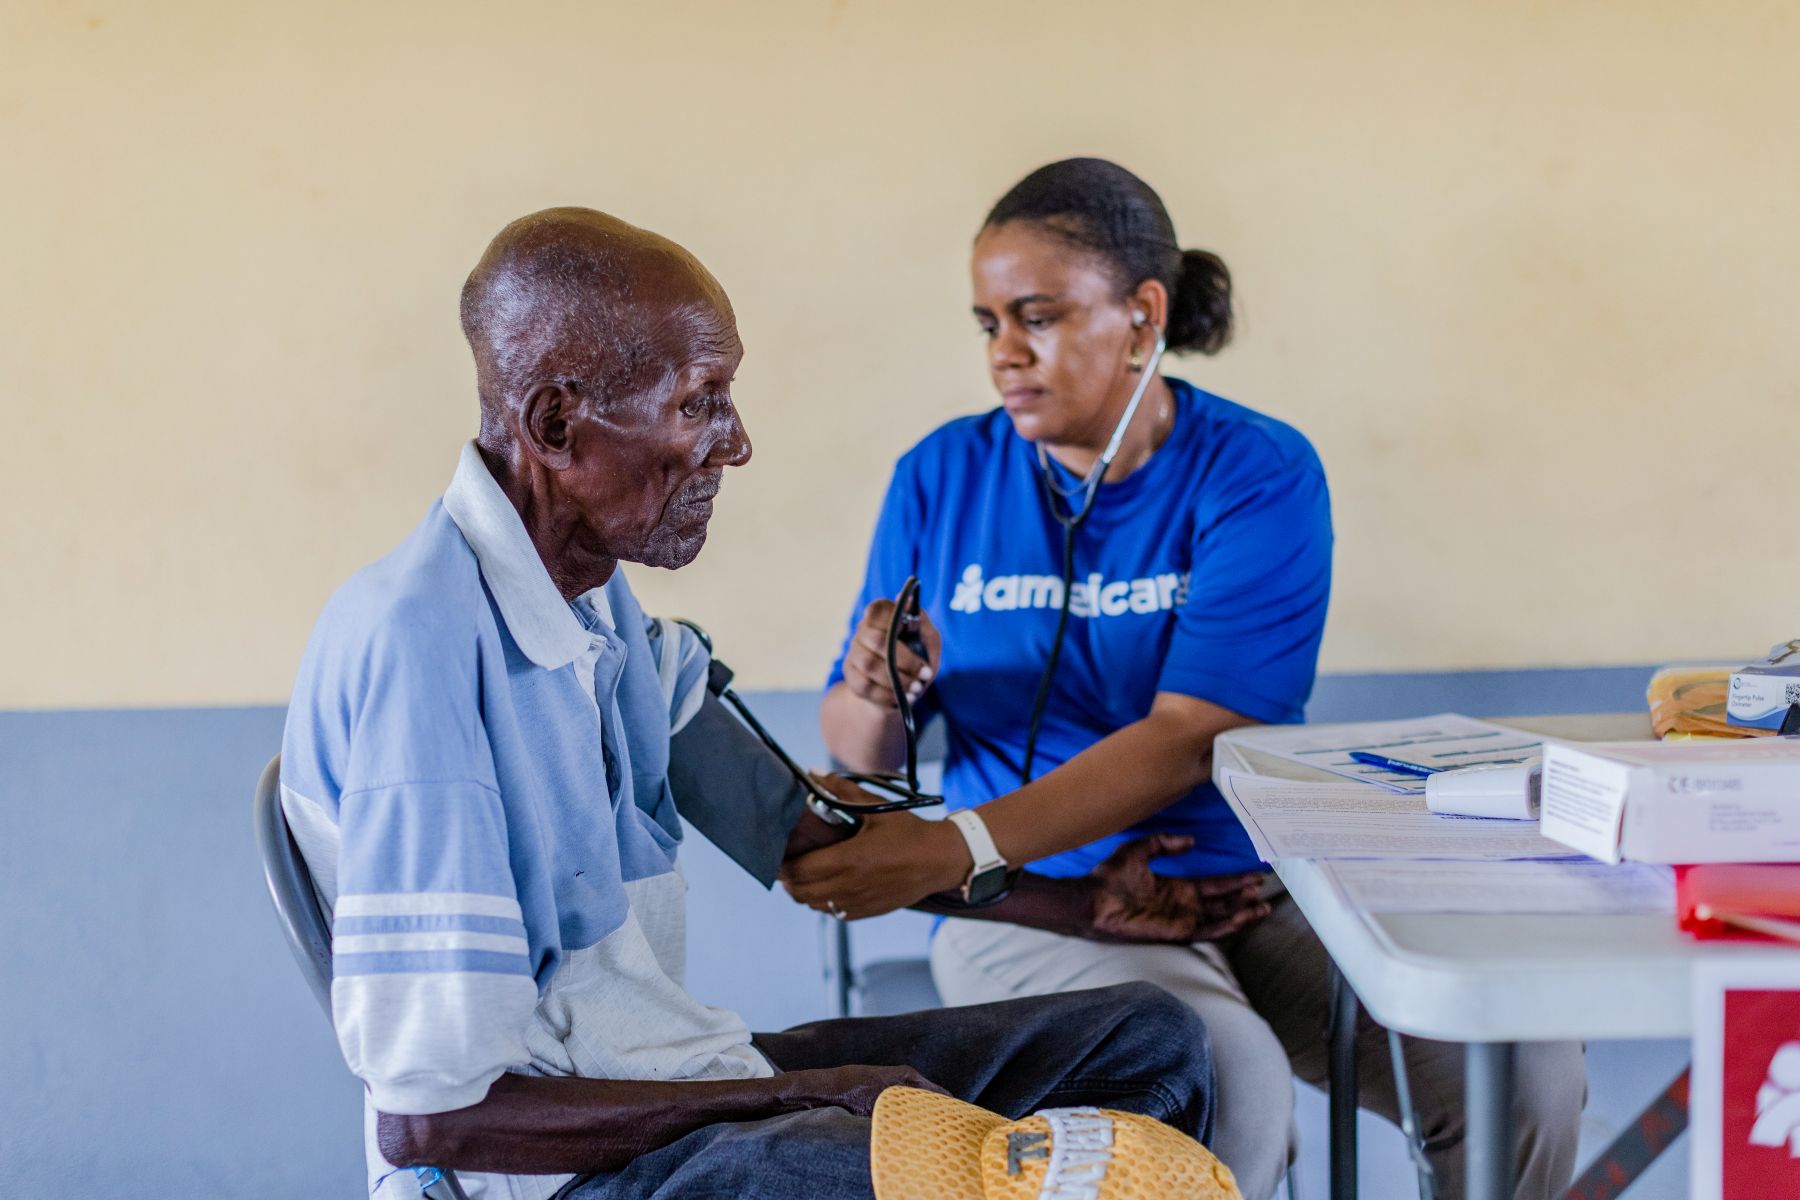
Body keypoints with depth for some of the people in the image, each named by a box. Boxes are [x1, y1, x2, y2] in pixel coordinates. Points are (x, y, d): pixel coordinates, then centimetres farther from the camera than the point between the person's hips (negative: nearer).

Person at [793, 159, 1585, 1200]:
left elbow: (1186, 739, -16)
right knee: (1232, 1087, -32)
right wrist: (875, 695, -19)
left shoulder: (1259, 475, -3)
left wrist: (955, 848, -26)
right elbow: (859, 747, 7)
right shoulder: (946, 477, 5)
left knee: (1528, 1065, -20)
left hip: (1251, 888, 1)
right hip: (1037, 904, -1)